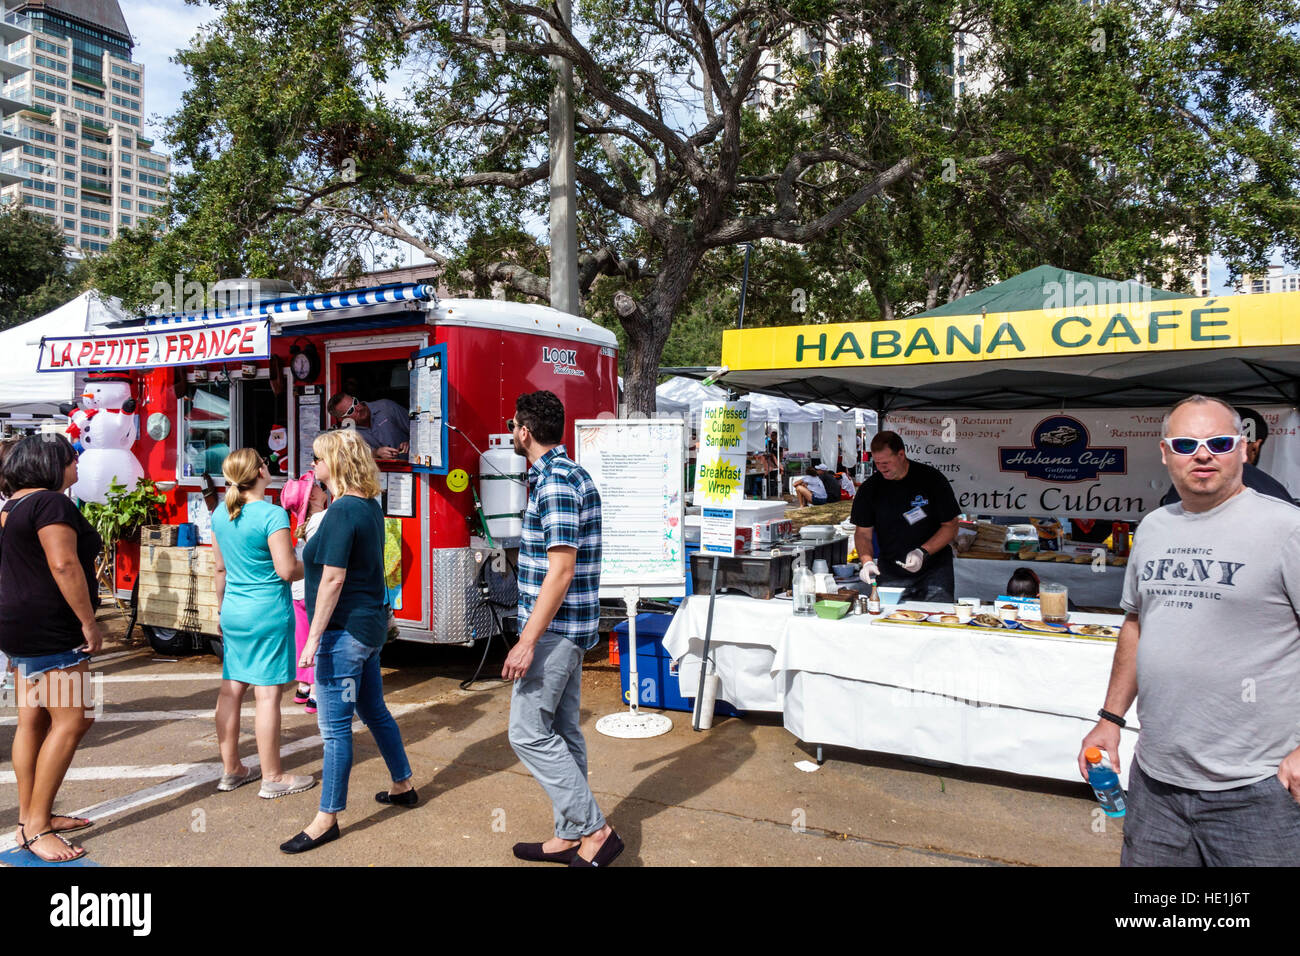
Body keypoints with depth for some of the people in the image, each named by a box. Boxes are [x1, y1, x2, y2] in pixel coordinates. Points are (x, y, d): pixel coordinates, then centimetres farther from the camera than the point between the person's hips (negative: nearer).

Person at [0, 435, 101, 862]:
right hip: (48, 630, -11)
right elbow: (64, 565, -24)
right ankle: (36, 827, -5)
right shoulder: (51, 503, -15)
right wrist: (89, 622, -19)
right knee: (73, 719, -8)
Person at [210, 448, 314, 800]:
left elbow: (220, 566, 15)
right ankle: (273, 778, 9)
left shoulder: (220, 515, 6)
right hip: (268, 612, -7)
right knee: (267, 693, -1)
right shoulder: (272, 514, -17)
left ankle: (231, 770, 25)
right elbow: (287, 570, -19)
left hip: (233, 611, 8)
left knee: (231, 689, 13)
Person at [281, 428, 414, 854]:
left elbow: (333, 579, -22)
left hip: (344, 630, -10)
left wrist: (314, 638, -19)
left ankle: (327, 818, 10)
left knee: (335, 725, 0)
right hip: (369, 625, 10)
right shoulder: (370, 505, 8)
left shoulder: (342, 511, -19)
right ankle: (403, 786, 34)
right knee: (374, 709, 21)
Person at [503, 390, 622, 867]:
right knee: (563, 731, 14)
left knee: (528, 732, -4)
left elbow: (561, 570, -24)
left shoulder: (555, 483, -19)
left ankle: (594, 831, 1)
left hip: (554, 627, -10)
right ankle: (571, 836, 24)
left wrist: (527, 641, -23)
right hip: (568, 626, 10)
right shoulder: (569, 474, 13)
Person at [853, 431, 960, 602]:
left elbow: (950, 527, -3)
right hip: (890, 576, 2)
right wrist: (867, 561, -15)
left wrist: (923, 552, -17)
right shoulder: (869, 488, -1)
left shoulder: (932, 479, -7)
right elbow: (863, 533, 4)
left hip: (933, 571, -1)